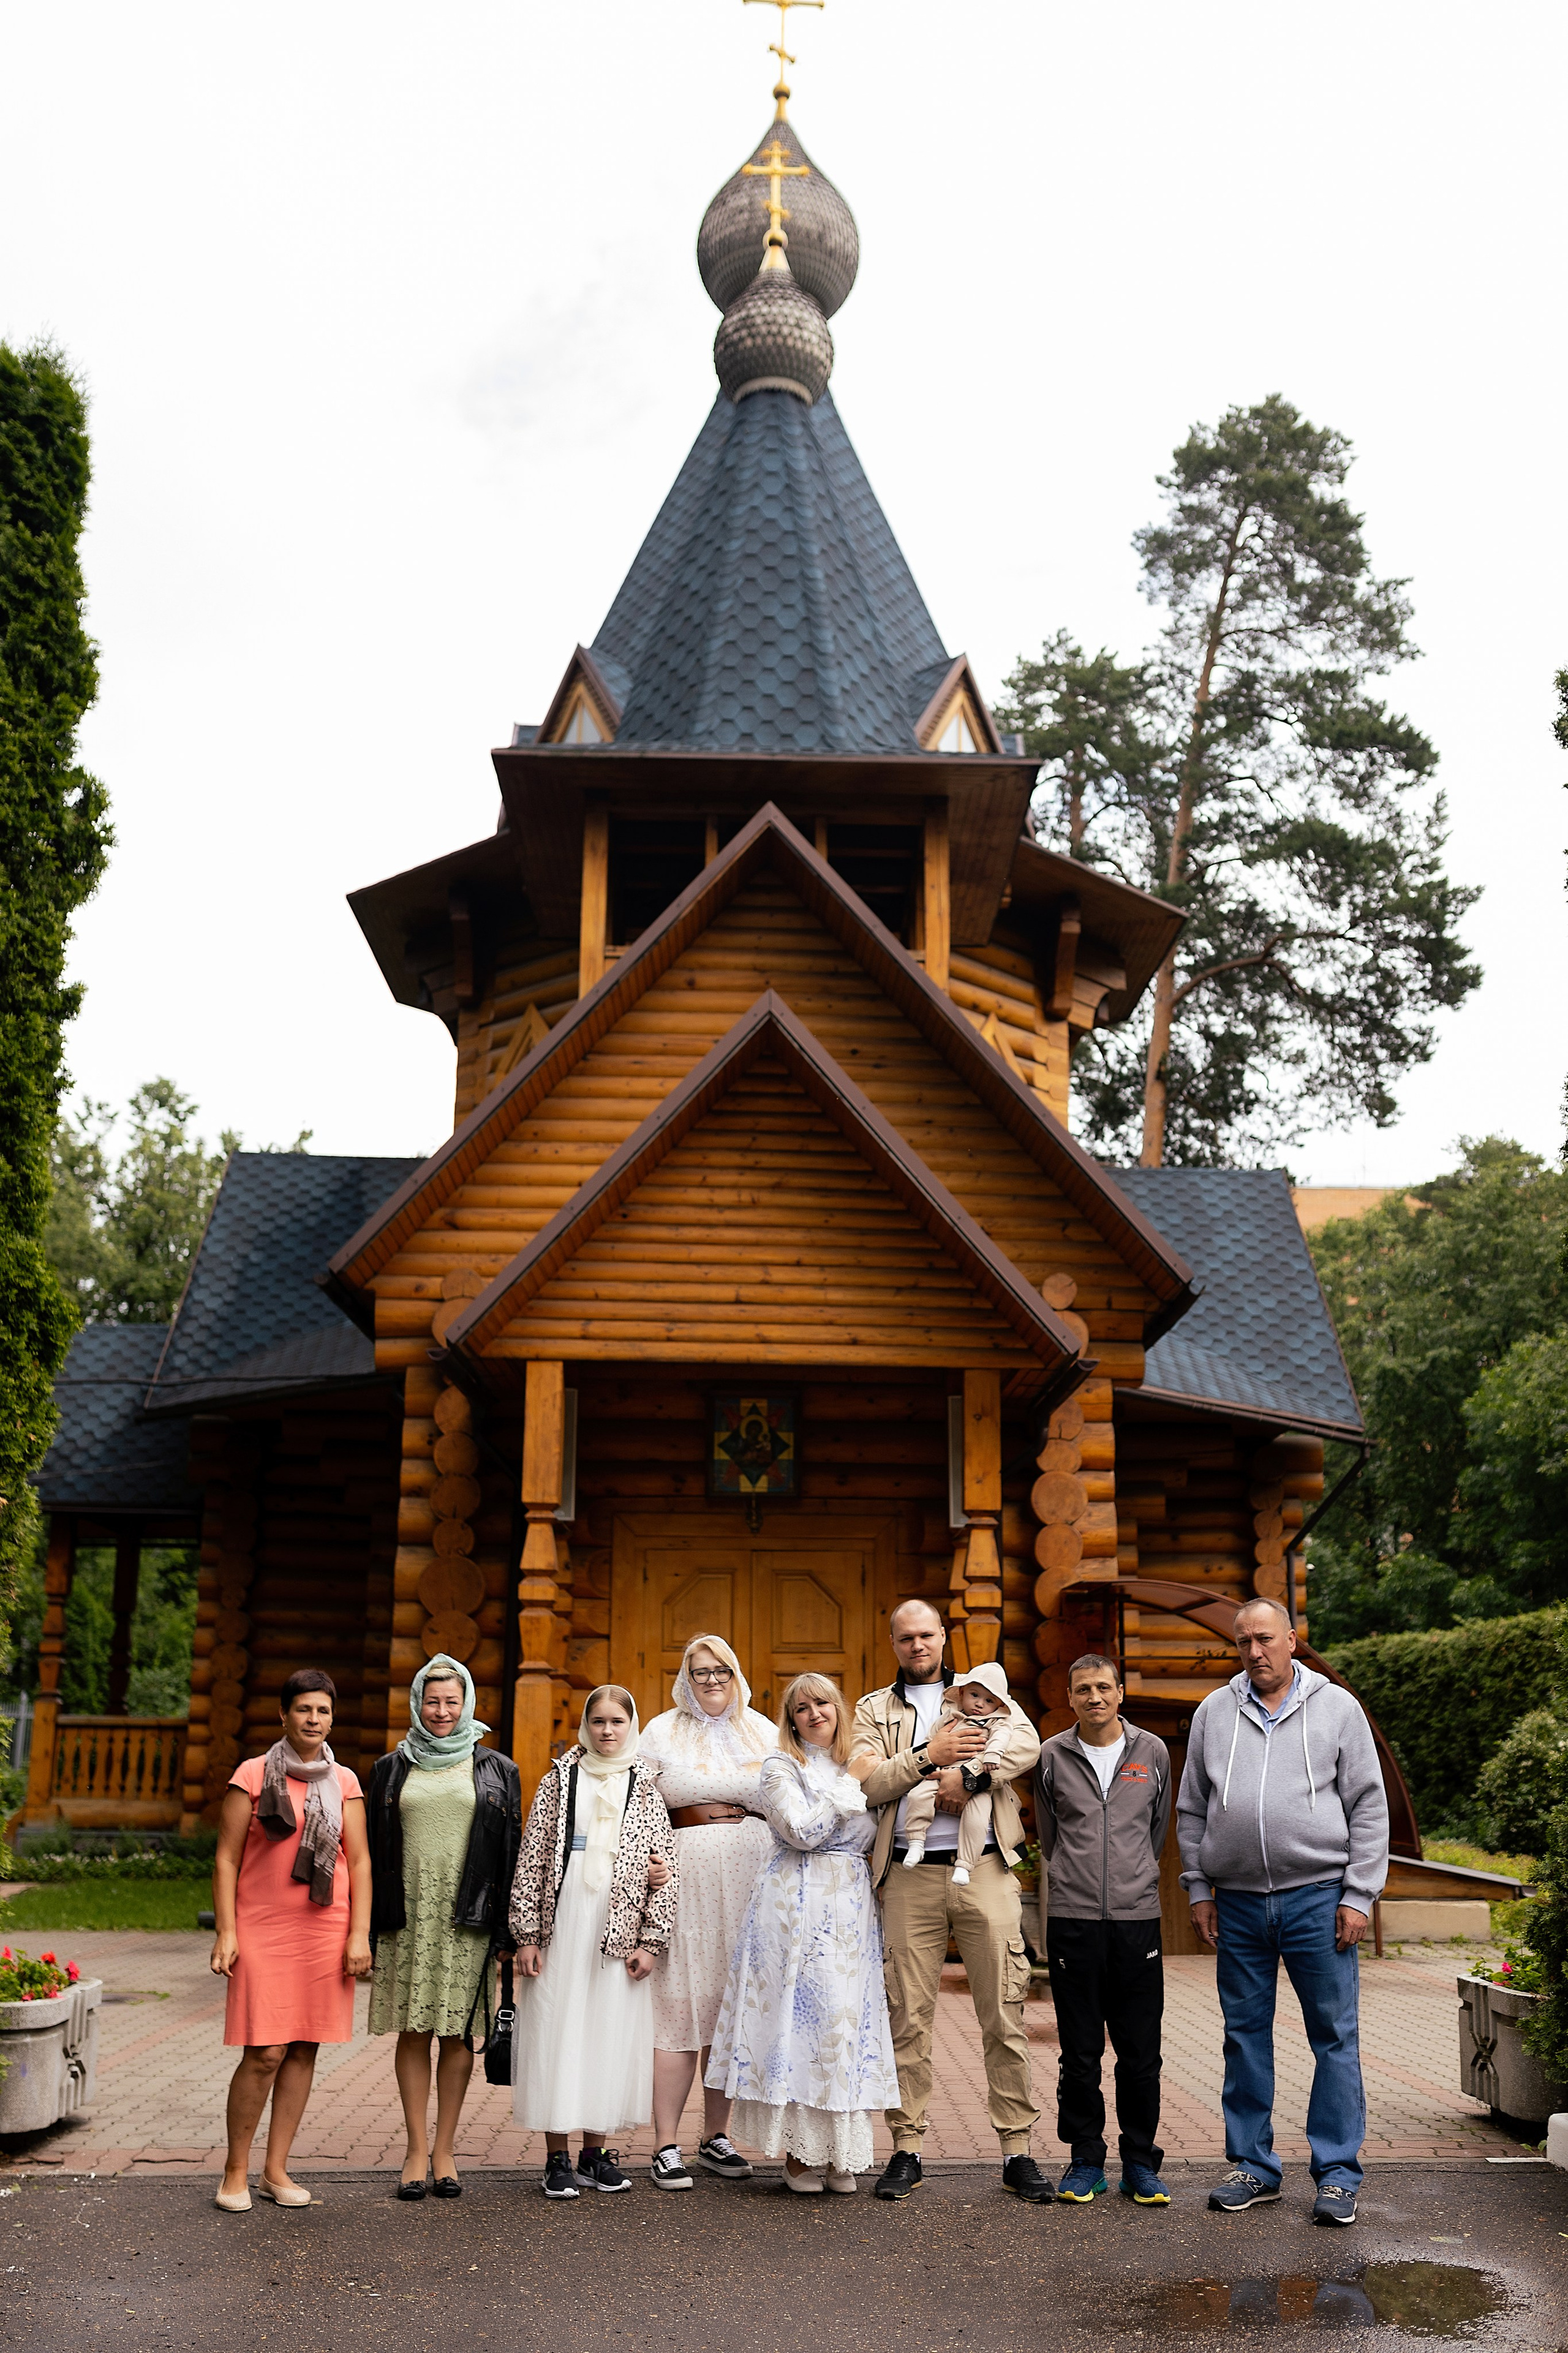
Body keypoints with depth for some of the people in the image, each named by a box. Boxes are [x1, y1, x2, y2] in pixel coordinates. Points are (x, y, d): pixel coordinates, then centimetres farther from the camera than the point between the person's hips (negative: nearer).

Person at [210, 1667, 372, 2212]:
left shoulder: (344, 1782, 8)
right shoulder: (254, 1775, 1)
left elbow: (360, 1861, 8)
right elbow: (226, 1859, 0)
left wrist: (360, 1935, 1)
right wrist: (226, 1932, -7)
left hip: (326, 1931, 3)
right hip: (263, 1931, -3)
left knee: (305, 2049, 6)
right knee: (265, 2053, -7)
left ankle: (276, 2171, 18)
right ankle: (235, 2172, 10)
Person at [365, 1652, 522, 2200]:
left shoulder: (496, 1771, 7)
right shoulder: (392, 1770, 10)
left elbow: (510, 1852, 5)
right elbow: (373, 1850, 9)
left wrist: (505, 1930, -2)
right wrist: (368, 1928, 2)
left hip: (467, 1918, -1)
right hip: (407, 1917, 1)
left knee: (456, 2032, 2)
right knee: (412, 2032, 3)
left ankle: (444, 2150, 12)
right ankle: (416, 2150, 12)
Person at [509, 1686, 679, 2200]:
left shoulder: (646, 1788, 5)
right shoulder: (559, 1782, 5)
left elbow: (667, 1869, 4)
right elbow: (532, 1858, 3)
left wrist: (650, 1941, -2)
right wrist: (526, 1934, -3)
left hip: (620, 1934, 1)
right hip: (561, 1927, 0)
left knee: (612, 2037, 4)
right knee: (556, 2035, 0)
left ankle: (597, 2153, 17)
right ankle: (558, 2158, 10)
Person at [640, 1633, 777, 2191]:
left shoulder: (762, 1730, 16)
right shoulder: (663, 1731, 10)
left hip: (751, 1877, 3)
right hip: (687, 1875, -3)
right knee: (680, 2003, -6)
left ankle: (716, 2136, 16)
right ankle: (666, 2146, 0)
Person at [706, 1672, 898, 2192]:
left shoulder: (856, 1766, 15)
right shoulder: (781, 1767, 0)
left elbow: (871, 1836, 17)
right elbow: (801, 1832, -12)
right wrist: (847, 1794, -7)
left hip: (851, 1906, 5)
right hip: (799, 1906, -5)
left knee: (849, 2015, 2)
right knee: (801, 2013, -6)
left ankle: (839, 2152, 10)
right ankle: (797, 2153, 3)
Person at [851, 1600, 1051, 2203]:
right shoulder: (874, 1710, 15)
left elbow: (1027, 1746, -4)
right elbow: (865, 1782, -1)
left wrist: (965, 1773, -14)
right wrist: (930, 1757, -10)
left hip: (985, 1870, 0)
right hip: (910, 1876, 1)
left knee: (1004, 2013, 0)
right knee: (909, 2017, 3)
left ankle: (1017, 2151, 8)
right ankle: (906, 2149, 13)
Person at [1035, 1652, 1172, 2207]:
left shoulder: (1152, 1752, 5)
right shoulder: (1052, 1756, 3)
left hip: (1137, 1917, 1)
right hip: (1072, 1919, 0)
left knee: (1141, 2053, 4)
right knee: (1080, 2052, 5)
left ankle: (1141, 2163, 16)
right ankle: (1085, 2160, 17)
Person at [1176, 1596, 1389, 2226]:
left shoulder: (1337, 1707, 3)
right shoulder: (1214, 1712, 9)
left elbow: (1368, 1807, 2)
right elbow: (1192, 1810, 13)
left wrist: (1358, 1895, -5)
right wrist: (1199, 1889, 7)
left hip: (1317, 1896, -3)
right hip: (1237, 1902, 3)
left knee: (1335, 2036, 1)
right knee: (1245, 2035, 9)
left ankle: (1337, 2174, 12)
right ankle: (1253, 2166, 21)